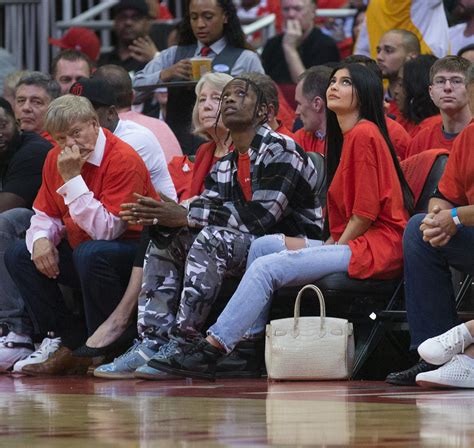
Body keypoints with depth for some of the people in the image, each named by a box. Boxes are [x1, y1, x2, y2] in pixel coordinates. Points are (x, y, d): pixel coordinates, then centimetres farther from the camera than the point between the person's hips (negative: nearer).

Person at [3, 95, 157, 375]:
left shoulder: (123, 160, -21)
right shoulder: (57, 158, 4)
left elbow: (105, 230, -27)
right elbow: (45, 214, 12)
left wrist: (72, 178, -27)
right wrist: (41, 239, -12)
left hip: (132, 250, -8)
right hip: (79, 250, 8)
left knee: (91, 254, -38)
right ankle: (68, 342, -7)